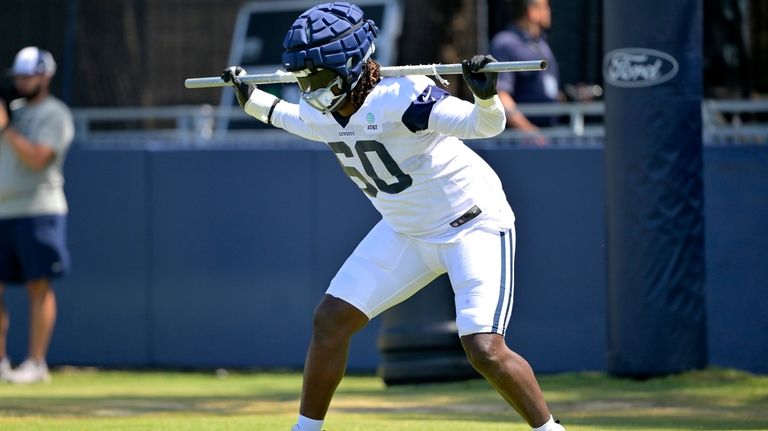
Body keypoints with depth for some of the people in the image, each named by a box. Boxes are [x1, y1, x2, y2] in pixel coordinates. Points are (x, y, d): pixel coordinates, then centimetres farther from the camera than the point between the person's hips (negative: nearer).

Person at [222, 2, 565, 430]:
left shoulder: (398, 98, -29)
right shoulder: (327, 114, -4)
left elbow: (485, 124, -38)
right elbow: (297, 119, 24)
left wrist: (485, 94, -57)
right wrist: (251, 98, 24)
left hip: (474, 225, -8)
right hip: (407, 231, 8)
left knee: (485, 349, -20)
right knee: (331, 320, 6)